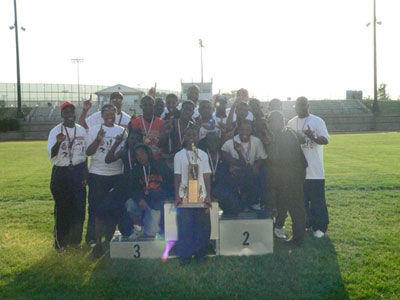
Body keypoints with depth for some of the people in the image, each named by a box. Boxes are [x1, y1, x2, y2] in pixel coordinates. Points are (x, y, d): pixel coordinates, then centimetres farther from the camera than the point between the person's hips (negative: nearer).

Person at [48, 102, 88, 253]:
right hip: (61, 172, -3)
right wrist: (58, 142, -34)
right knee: (62, 208, 3)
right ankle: (60, 242, 16)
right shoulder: (56, 131, -6)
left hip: (78, 171, 3)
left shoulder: (81, 130, 5)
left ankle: (75, 239, 22)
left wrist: (85, 174, 7)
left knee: (79, 207, 6)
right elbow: (51, 154, -14)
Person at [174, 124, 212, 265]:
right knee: (185, 227, -3)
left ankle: (200, 253, 16)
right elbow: (177, 177, 2)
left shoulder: (203, 155, 7)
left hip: (201, 196, 2)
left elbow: (207, 176, 5)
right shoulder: (179, 155, 4)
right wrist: (177, 196, -5)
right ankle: (185, 255, 10)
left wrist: (208, 196, -1)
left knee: (203, 227, 1)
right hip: (184, 196, -1)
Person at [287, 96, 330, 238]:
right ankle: (305, 223, 28)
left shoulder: (317, 121, -4)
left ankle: (320, 227, 13)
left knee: (317, 200, 1)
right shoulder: (291, 123, 10)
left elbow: (325, 140, -13)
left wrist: (313, 137, -31)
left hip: (315, 170, -5)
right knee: (301, 199, 13)